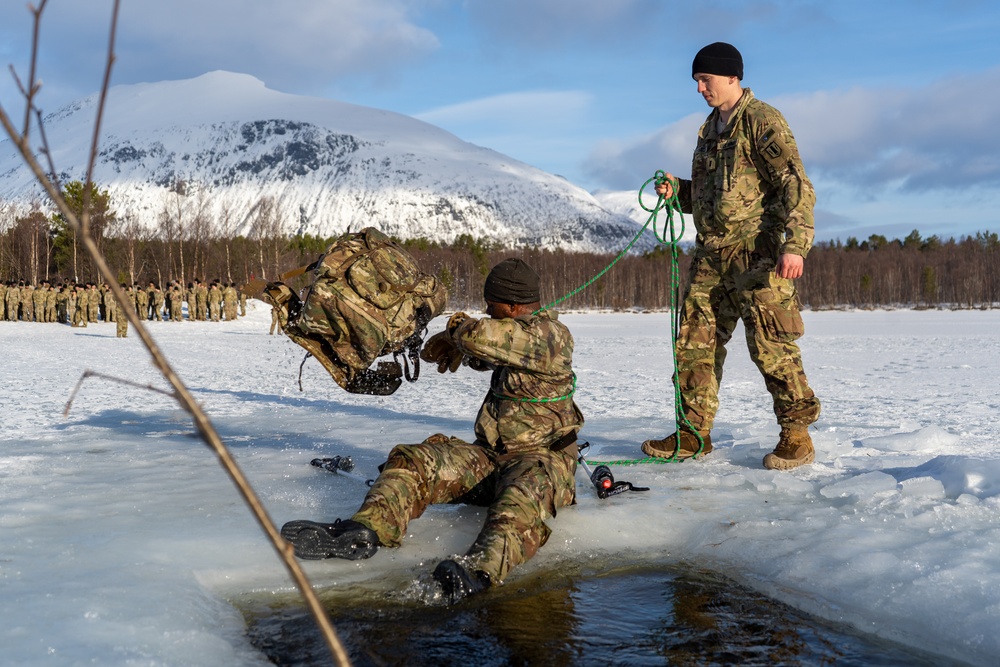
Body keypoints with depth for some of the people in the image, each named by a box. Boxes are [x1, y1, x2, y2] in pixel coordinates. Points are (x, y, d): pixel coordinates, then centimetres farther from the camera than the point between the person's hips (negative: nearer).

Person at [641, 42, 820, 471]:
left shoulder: (762, 121, -5)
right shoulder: (709, 129, 20)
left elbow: (795, 185, -13)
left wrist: (795, 244, -23)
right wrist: (677, 190, 7)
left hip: (755, 251, -8)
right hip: (710, 254, 8)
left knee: (770, 346, -7)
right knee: (694, 342, 6)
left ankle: (796, 433, 5)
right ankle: (694, 432, 14)